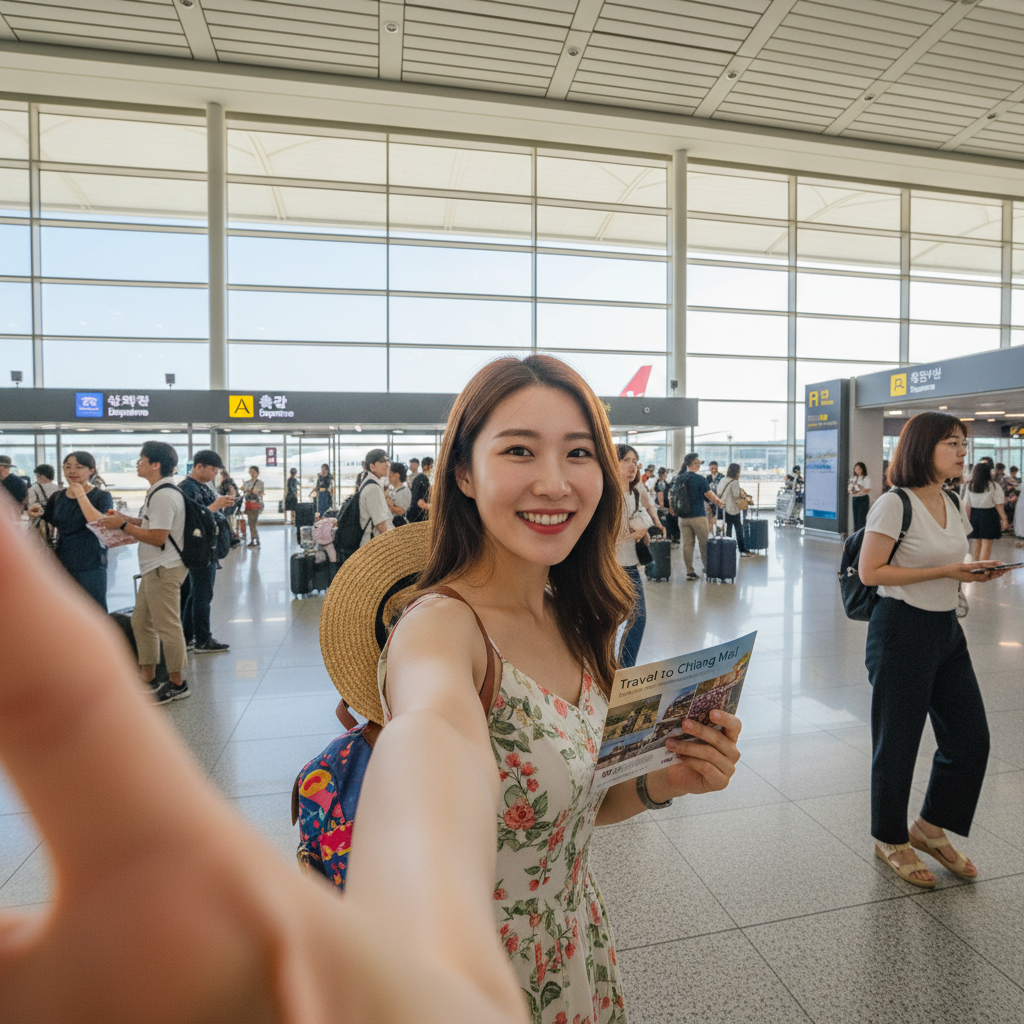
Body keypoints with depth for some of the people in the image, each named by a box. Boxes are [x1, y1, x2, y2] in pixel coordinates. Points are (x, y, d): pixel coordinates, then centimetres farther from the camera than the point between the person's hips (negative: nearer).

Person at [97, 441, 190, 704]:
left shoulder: (163, 496, -19)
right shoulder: (158, 492, 14)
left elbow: (158, 537, -22)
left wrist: (123, 525, -13)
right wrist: (125, 518, 9)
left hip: (164, 569, -11)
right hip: (155, 568, 11)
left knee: (167, 626, -1)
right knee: (140, 622, 18)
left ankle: (177, 684, 11)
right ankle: (148, 677, 29)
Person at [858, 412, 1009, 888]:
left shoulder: (952, 505, 10)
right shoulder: (894, 504, -15)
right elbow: (870, 573, -19)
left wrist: (972, 573, 0)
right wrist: (943, 571, -20)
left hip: (946, 630, 8)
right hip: (901, 630, -8)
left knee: (970, 738, 10)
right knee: (897, 742, 6)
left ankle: (930, 827, 32)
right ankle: (890, 840, 27)